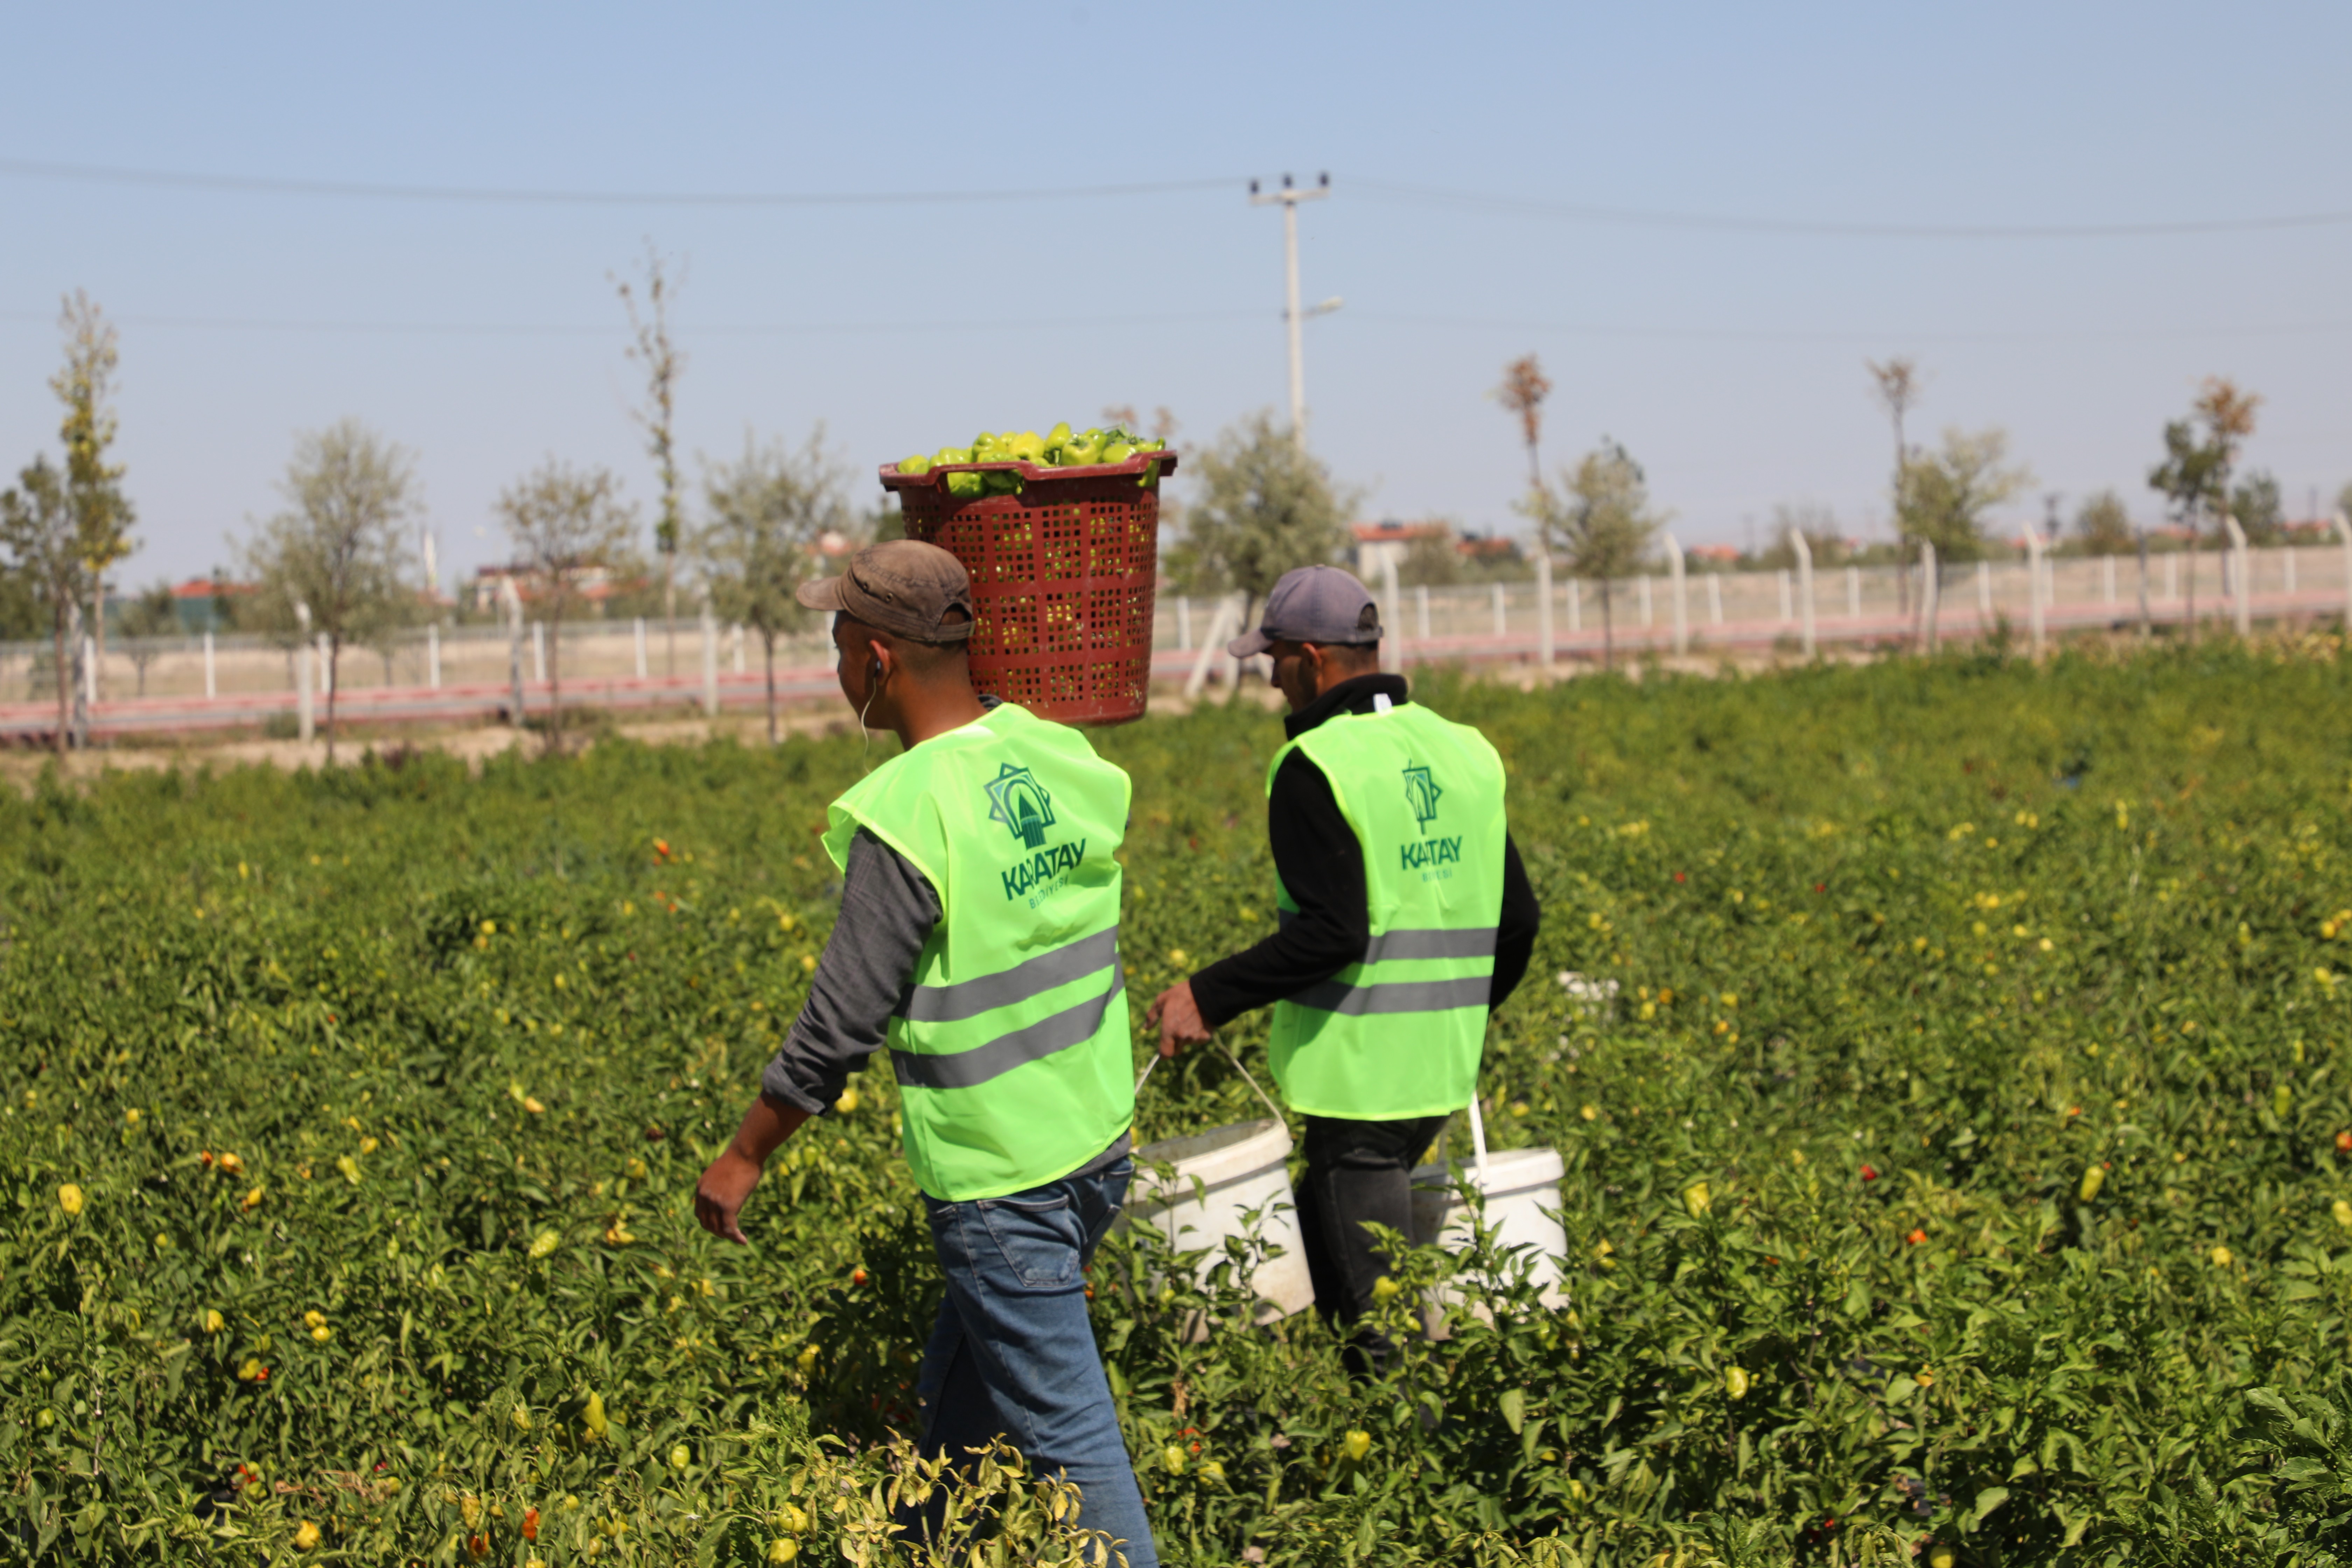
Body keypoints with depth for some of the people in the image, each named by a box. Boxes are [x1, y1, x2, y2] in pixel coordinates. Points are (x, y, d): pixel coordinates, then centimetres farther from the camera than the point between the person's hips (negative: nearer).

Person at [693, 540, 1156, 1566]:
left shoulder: (906, 819, -22)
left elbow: (842, 1025, -18)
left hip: (1001, 1181, -8)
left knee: (1065, 1437, 0)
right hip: (1098, 1143, 8)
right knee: (958, 1396, 25)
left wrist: (744, 1156, -3)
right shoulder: (1061, 759, 0)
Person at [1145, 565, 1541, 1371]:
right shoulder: (1466, 753, 11)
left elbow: (1330, 932, -21)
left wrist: (1210, 997, -13)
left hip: (1357, 1076, -8)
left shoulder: (1315, 769, -13)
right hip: (1443, 1071, 8)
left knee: (1376, 1316, -2)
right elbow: (1518, 920, 13)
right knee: (1314, 1246, 20)